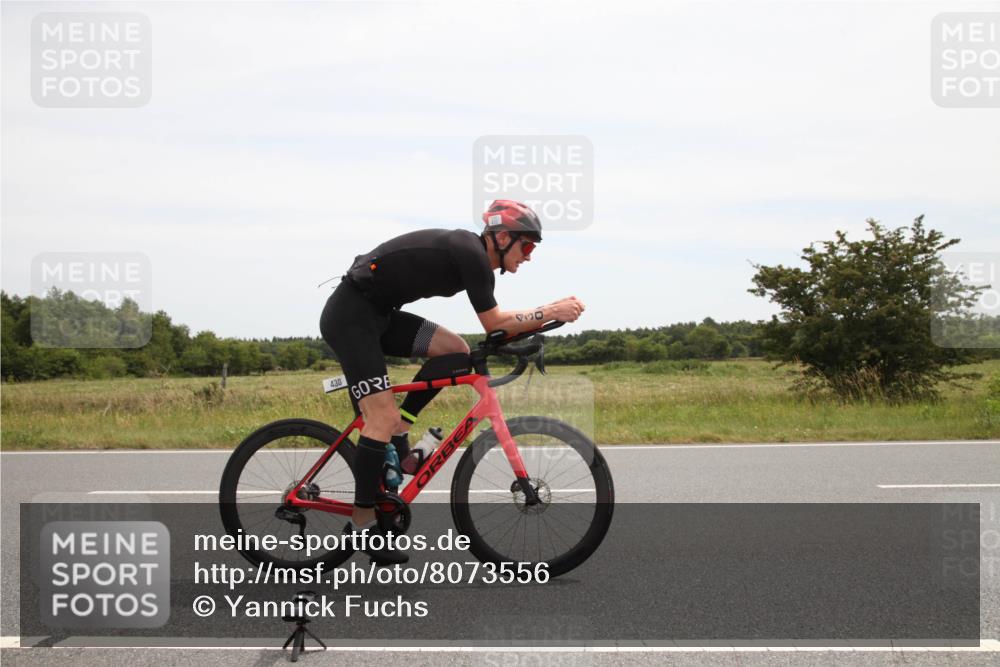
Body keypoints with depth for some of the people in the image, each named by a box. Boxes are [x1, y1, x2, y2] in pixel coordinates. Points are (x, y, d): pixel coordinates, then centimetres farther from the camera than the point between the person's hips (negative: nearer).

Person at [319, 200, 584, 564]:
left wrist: (546, 315, 2)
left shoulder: (471, 252, 12)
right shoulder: (471, 254, -16)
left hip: (377, 313, 9)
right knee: (384, 416, -12)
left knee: (456, 351, 2)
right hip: (350, 316, -9)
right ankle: (361, 523, -4)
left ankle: (396, 438, 7)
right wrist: (550, 312, -11)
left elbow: (495, 323, 13)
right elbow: (494, 325, -13)